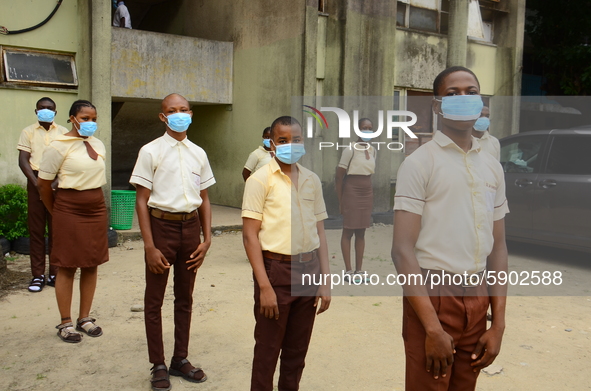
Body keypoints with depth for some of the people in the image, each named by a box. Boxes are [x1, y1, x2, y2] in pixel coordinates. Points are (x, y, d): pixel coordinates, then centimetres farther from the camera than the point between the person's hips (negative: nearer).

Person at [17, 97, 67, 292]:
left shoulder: (63, 132, 8)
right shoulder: (28, 132, 8)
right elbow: (23, 160, 0)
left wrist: (56, 183, -12)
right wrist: (36, 183, -13)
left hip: (58, 183, 0)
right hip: (36, 181, 0)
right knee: (36, 229, 0)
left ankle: (55, 273, 8)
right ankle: (38, 275, 5)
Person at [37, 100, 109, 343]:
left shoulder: (98, 145, 8)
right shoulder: (59, 146, -10)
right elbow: (43, 184, -6)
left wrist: (95, 201, 15)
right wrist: (56, 213, 4)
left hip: (96, 210, 6)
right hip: (70, 212, -6)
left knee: (91, 265, 10)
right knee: (67, 267, 2)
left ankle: (84, 318, 22)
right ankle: (65, 323, 13)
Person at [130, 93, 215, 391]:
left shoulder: (198, 154, 7)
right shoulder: (151, 151, -6)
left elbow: (204, 200, 11)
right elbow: (141, 201, -7)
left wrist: (207, 238, 2)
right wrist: (150, 246, -12)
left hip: (190, 226, 4)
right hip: (161, 224, -4)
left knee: (185, 298, 15)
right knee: (154, 300, 7)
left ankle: (180, 360, 30)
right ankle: (158, 365, 22)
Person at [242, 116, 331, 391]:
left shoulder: (312, 180, 9)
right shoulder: (260, 180, -5)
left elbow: (319, 233, 11)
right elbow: (250, 235, -9)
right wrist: (264, 286, -13)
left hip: (308, 269, 5)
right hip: (276, 270, -4)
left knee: (297, 350, 15)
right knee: (268, 350, 6)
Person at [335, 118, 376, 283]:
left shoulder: (372, 150, 8)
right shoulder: (350, 150, -12)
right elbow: (339, 177, -10)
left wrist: (370, 197, 10)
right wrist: (340, 201, -9)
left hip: (367, 193, 6)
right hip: (351, 193, -6)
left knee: (361, 232, 9)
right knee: (348, 231, 1)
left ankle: (359, 269, 15)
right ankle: (348, 270, 6)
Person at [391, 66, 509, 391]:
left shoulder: (493, 167, 9)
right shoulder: (419, 162, -8)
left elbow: (498, 247, 11)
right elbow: (402, 249, -14)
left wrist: (498, 323, 5)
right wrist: (433, 328, -18)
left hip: (477, 297, 5)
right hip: (433, 295, -5)